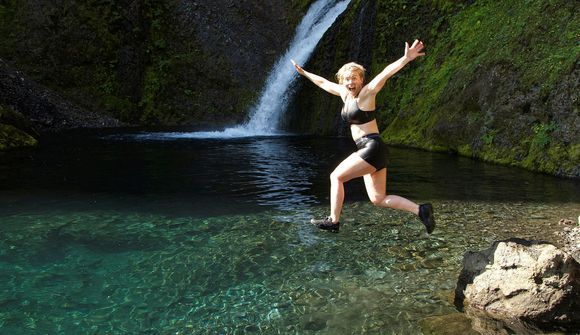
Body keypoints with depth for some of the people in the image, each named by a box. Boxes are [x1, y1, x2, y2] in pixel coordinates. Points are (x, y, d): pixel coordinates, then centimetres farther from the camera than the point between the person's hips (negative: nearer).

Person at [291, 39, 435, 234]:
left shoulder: (367, 93, -8)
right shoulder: (344, 93, 12)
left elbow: (385, 73, -24)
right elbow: (323, 82, 27)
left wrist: (406, 58, -38)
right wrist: (304, 73, 38)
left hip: (372, 147, -9)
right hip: (368, 150, 9)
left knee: (336, 177, 1)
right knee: (378, 199, 6)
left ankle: (333, 221, 10)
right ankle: (421, 210, 5)